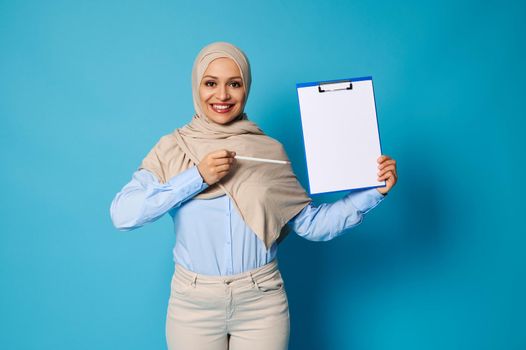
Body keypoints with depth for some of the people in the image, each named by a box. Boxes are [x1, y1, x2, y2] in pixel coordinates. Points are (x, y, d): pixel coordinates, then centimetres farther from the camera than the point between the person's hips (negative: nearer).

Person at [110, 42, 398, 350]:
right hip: (193, 304, 0)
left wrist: (374, 192, -10)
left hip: (262, 303, 1)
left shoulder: (269, 151, -1)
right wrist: (197, 177, -21)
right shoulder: (172, 149, -3)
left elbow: (310, 223, -3)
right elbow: (122, 214, -15)